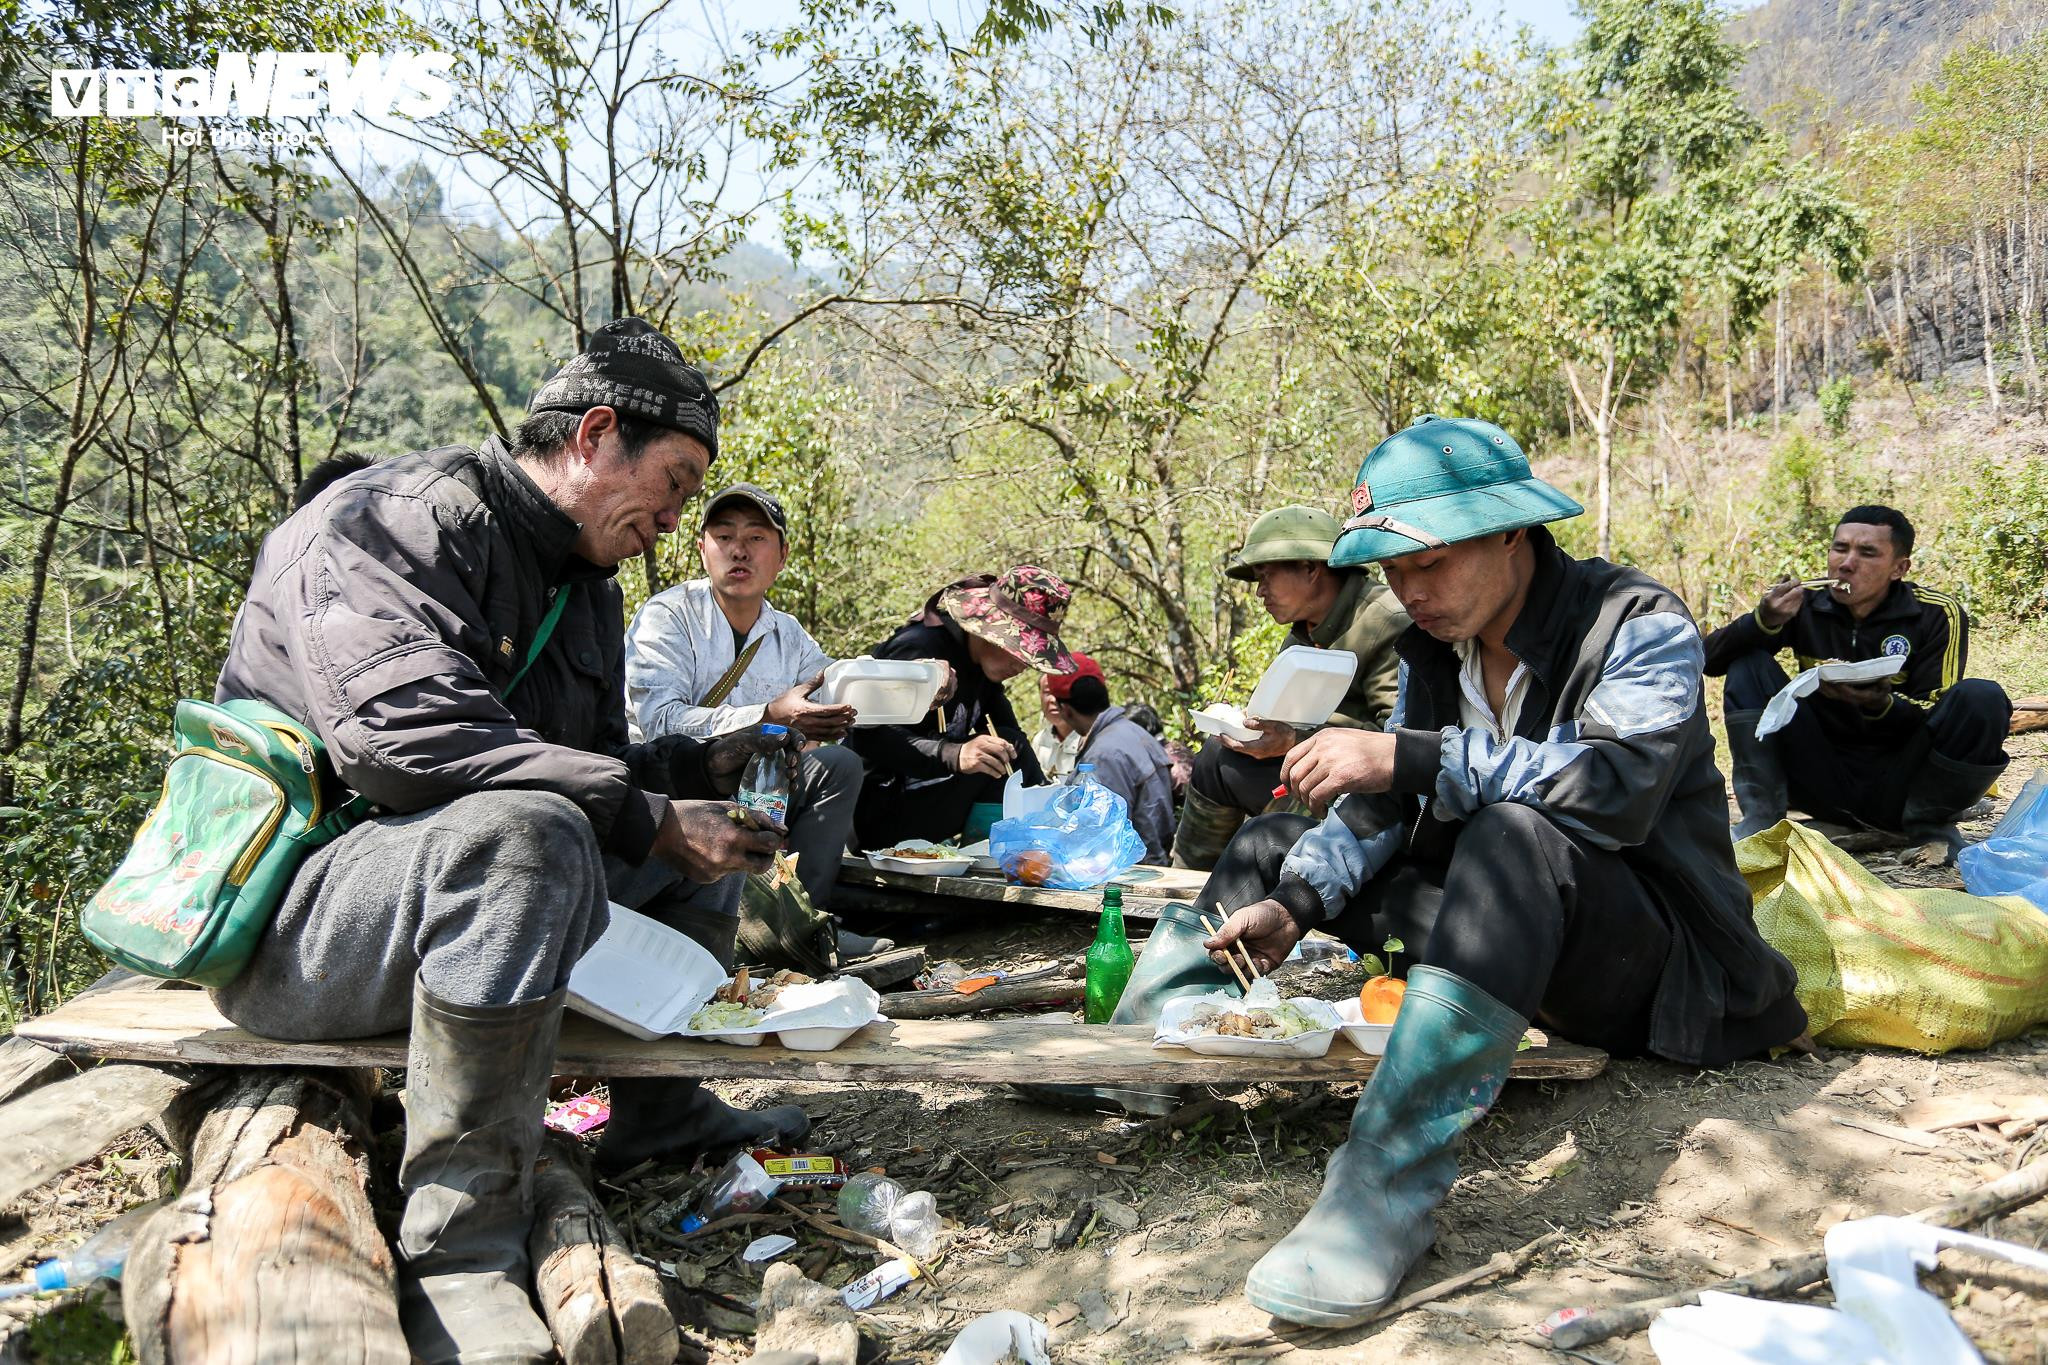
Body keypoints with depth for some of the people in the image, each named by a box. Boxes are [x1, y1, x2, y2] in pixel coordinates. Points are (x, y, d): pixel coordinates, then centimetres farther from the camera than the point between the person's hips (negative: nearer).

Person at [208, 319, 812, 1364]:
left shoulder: (583, 585, 13)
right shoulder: (402, 518, -16)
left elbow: (588, 767, 17)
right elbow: (409, 738, -31)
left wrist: (702, 767, -2)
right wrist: (648, 818, -29)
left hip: (464, 882, 9)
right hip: (284, 926, -9)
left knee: (699, 818, 11)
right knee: (522, 828, -37)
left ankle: (658, 1111, 11)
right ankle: (460, 1258, -30)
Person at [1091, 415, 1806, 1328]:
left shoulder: (1641, 625, -15)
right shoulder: (1434, 644, 5)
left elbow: (1616, 783, -34)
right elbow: (1378, 807, 2)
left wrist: (1410, 757, -38)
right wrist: (1293, 905, -15)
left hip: (1647, 957, -7)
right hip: (1499, 919, 8)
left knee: (1514, 836, -41)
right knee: (1274, 845, 6)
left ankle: (1385, 1186, -47)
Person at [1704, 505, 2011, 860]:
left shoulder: (1937, 614, -6)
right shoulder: (1805, 605, -2)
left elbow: (1936, 715, -10)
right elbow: (1711, 660, -7)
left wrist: (1882, 705, -32)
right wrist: (1764, 621, -27)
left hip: (1897, 788, -2)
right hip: (1824, 785, 2)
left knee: (1982, 698, -26)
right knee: (1748, 664, -13)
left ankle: (1929, 826, -4)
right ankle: (1760, 818, -15)